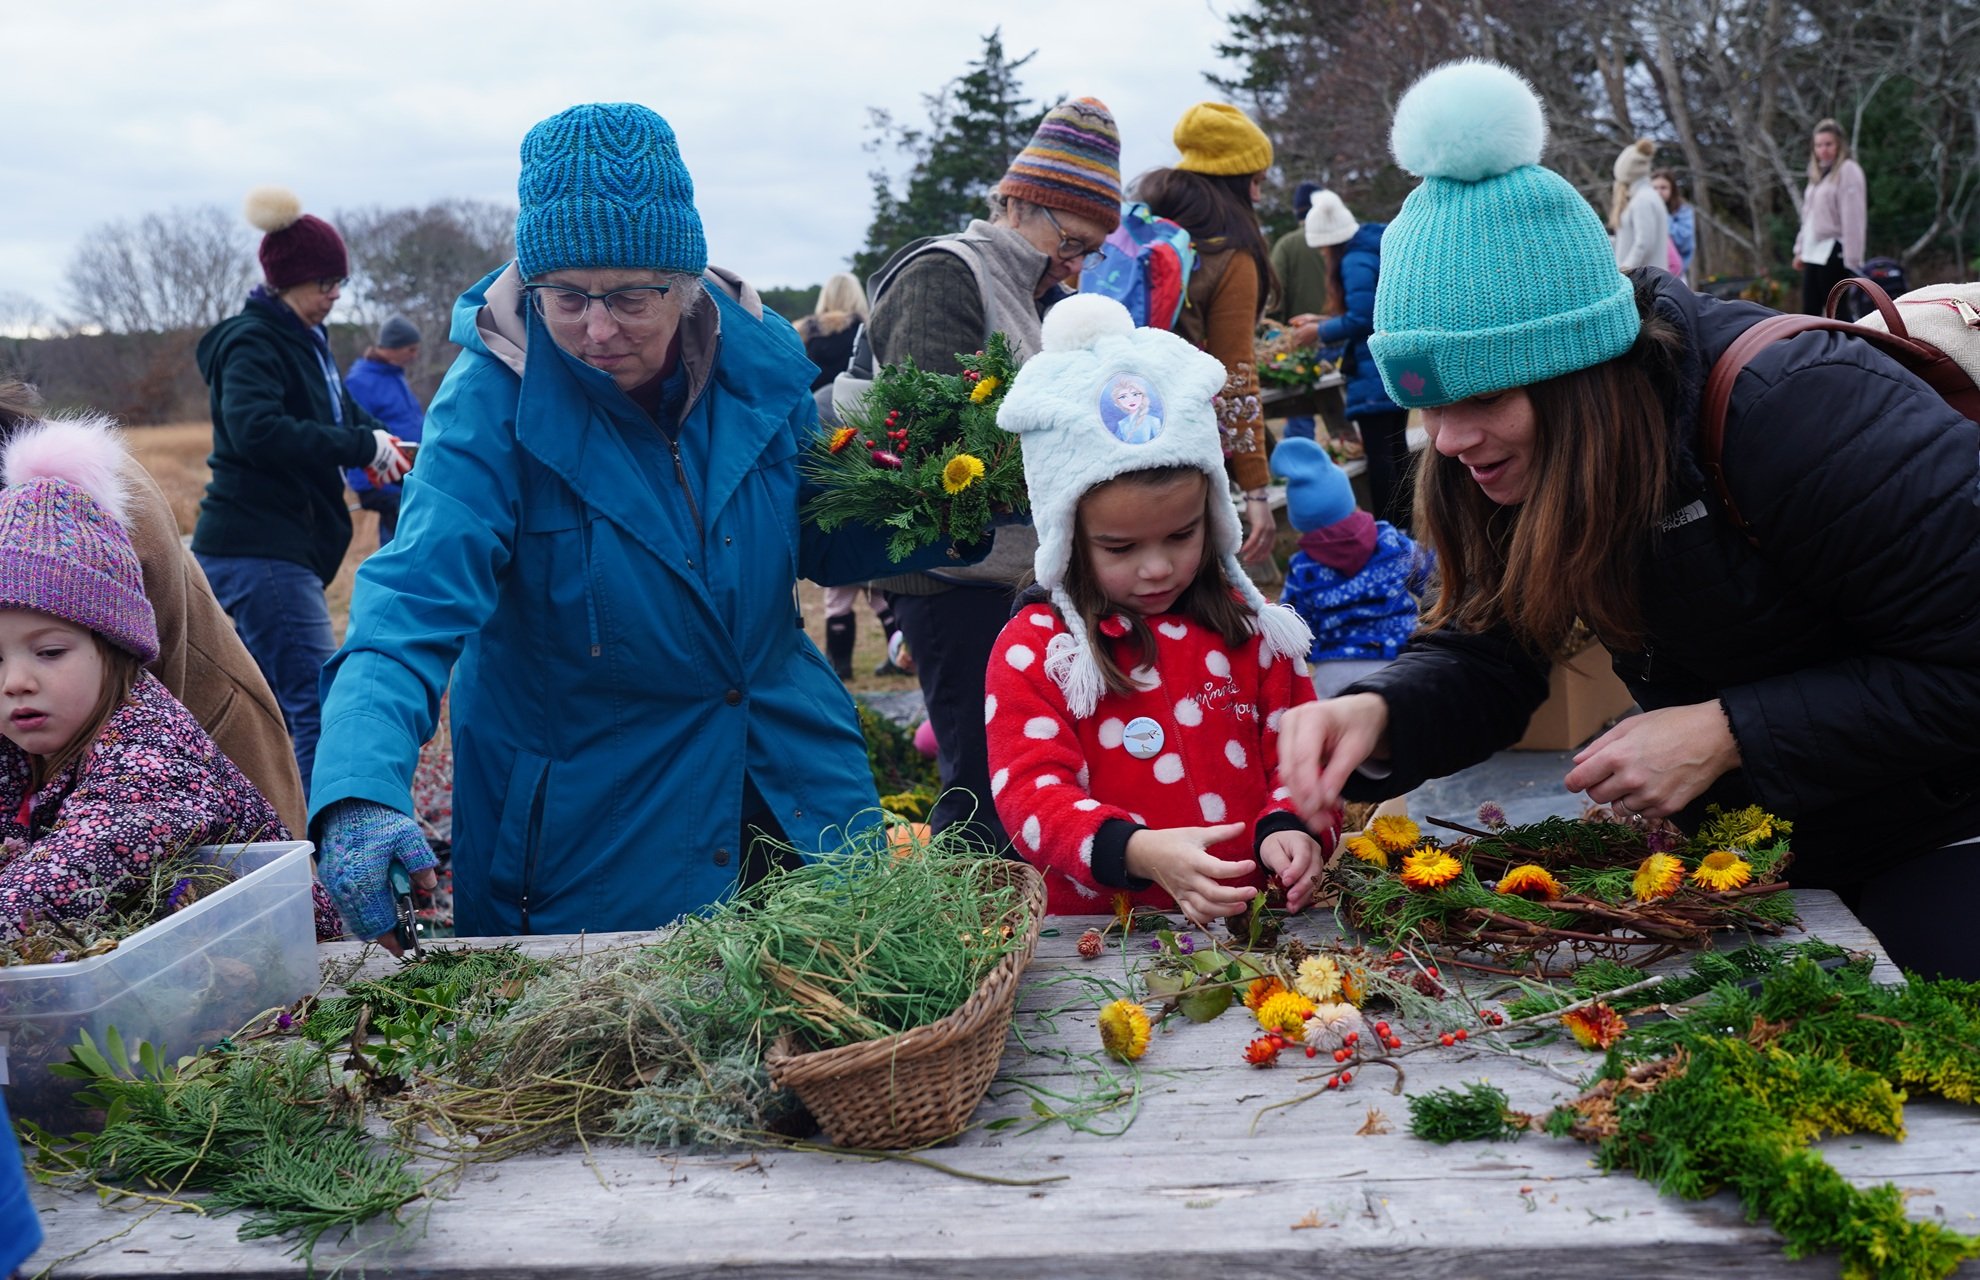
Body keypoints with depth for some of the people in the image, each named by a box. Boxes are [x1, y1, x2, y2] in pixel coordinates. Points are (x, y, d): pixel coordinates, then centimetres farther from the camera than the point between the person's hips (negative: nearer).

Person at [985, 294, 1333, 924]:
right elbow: (1032, 793, -9)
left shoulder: (1252, 629, 10)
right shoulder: (1032, 650, -1)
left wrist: (1290, 828, -9)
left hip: (1252, 918, 5)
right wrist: (1140, 852, -26)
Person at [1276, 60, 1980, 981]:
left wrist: (1729, 733, -33)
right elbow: (1484, 656, -9)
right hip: (1733, 826, 6)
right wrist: (1379, 715, -31)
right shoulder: (1518, 458, -11)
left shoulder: (1795, 410, -32)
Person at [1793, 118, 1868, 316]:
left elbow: (1853, 218, -14)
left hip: (1834, 253, -8)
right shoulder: (1818, 173, 18)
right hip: (1814, 254, 8)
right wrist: (1800, 248, 18)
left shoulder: (1848, 170, -8)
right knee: (1809, 314, 6)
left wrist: (1852, 260, -19)